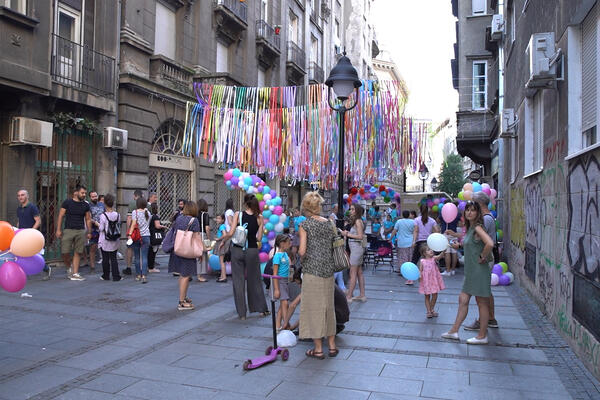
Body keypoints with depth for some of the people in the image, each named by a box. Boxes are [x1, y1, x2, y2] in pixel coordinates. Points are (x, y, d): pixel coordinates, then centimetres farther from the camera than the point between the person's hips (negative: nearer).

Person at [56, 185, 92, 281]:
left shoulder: (86, 205, 9)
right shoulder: (67, 202, 1)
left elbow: (88, 219, 14)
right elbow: (61, 216, 1)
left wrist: (89, 232, 10)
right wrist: (58, 230, -6)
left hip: (81, 231, 2)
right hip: (68, 230, -2)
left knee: (77, 253, 2)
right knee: (65, 252, -6)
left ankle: (75, 274, 8)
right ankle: (69, 268, 22)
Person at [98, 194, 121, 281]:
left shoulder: (103, 215, -14)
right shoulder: (117, 215, -3)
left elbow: (101, 228, -14)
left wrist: (97, 224, 5)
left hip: (105, 240, -3)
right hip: (114, 241, 3)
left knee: (105, 259, 8)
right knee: (113, 258, 7)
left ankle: (106, 276, 18)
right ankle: (116, 276, 5)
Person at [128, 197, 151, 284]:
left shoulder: (135, 212, -2)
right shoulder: (148, 213, 9)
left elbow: (133, 224, -12)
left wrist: (129, 234, -15)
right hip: (146, 236, 2)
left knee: (137, 257, 9)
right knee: (144, 257, -2)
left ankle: (138, 275, 16)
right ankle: (144, 276, -12)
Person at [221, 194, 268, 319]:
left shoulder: (238, 214, -7)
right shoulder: (259, 218, -2)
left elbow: (231, 233, -13)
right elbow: (259, 239, -2)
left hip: (237, 250, -1)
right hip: (252, 250, 1)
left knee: (238, 281, 8)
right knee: (254, 280, 15)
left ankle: (242, 313, 12)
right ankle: (262, 309, 25)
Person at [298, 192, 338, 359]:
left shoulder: (305, 225, -8)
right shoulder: (329, 223, 8)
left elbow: (302, 252, -13)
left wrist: (299, 252, 8)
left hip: (312, 270, -5)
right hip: (328, 270, 5)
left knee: (314, 308, 4)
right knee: (329, 306, 15)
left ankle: (318, 349, 12)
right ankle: (332, 345, 23)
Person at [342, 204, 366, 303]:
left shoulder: (358, 221, -13)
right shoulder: (356, 221, 15)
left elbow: (360, 236, -20)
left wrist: (348, 234, -15)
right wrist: (347, 233, 5)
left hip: (356, 247, -10)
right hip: (356, 248, 10)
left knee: (353, 273, -6)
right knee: (359, 272, 12)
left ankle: (349, 296, -2)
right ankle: (362, 295, 18)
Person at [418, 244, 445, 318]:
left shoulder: (434, 258, -4)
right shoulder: (422, 261, -6)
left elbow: (440, 256, -23)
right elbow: (420, 270, -2)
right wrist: (419, 275, -23)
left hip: (434, 280, 1)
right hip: (426, 281, -1)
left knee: (435, 296, 8)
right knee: (427, 297, 9)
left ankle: (432, 309, 30)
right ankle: (428, 311, 21)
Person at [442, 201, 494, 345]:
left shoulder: (477, 228, -16)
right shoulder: (469, 228, 12)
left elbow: (490, 244, -31)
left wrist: (482, 257, -19)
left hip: (479, 271, -9)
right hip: (471, 271, 9)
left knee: (482, 303, 3)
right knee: (463, 300, 11)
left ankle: (482, 336, 14)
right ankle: (454, 331, 18)